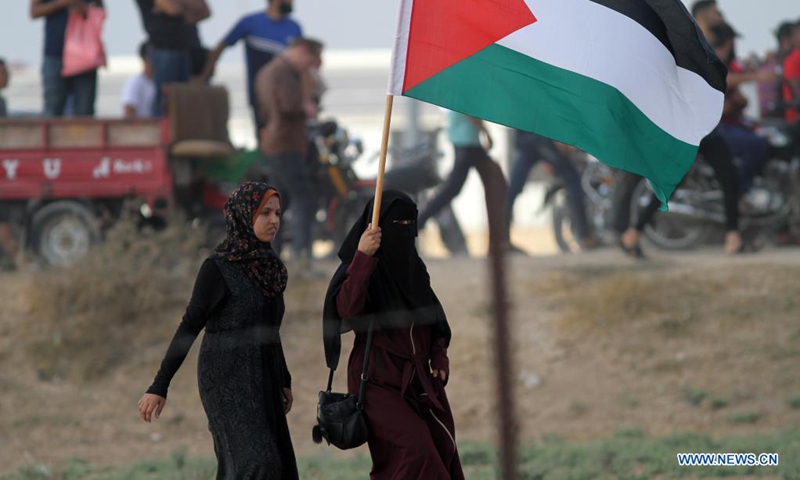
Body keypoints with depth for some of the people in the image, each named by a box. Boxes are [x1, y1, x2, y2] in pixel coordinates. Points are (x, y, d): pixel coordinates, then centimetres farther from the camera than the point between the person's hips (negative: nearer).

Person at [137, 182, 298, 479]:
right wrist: (159, 387, -13)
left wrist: (283, 380, 25)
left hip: (259, 382, 8)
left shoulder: (267, 266, 9)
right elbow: (189, 328, -12)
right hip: (226, 380, -8)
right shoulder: (217, 268, -12)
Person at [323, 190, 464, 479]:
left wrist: (439, 357, 6)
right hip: (379, 380, -7)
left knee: (442, 452, -1)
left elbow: (434, 317, 21)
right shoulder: (359, 267, -9)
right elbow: (346, 309, -29)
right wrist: (362, 257, -37)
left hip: (420, 379, 7)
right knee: (414, 448, -22)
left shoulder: (414, 267, 11)